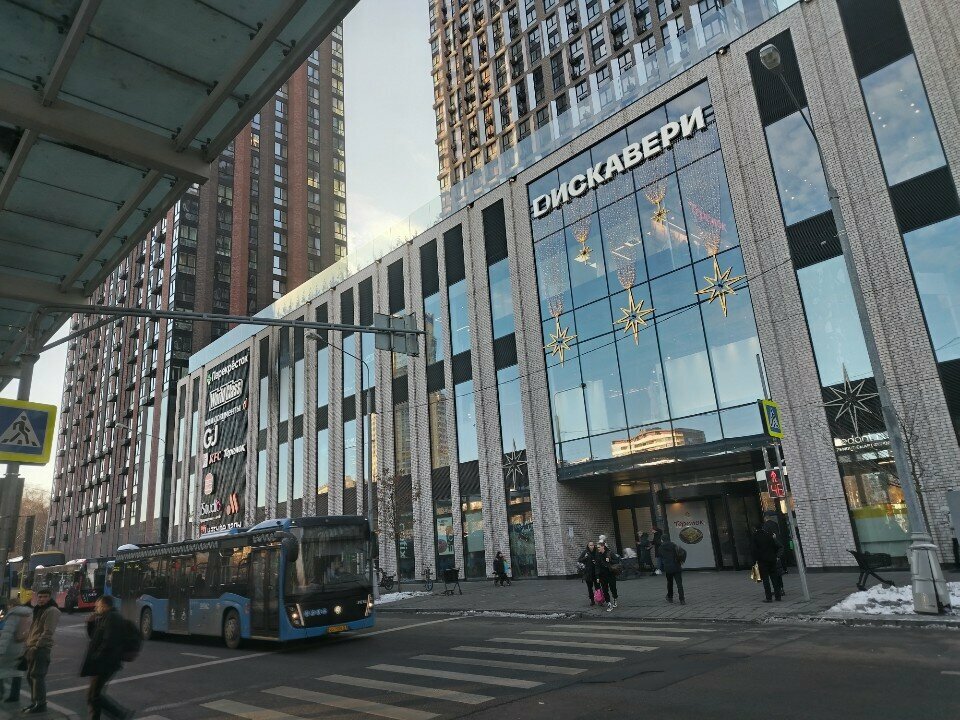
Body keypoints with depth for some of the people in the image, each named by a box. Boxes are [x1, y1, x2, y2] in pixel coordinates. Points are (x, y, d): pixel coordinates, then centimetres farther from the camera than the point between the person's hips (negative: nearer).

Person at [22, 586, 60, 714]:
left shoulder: (52, 611, -12)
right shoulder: (38, 610, 19)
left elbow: (48, 632, -19)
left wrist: (37, 646, -21)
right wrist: (28, 645, 16)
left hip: (42, 648, -10)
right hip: (32, 648, 10)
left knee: (37, 676, -9)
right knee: (30, 676, 15)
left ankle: (41, 704, -3)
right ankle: (34, 702, 26)